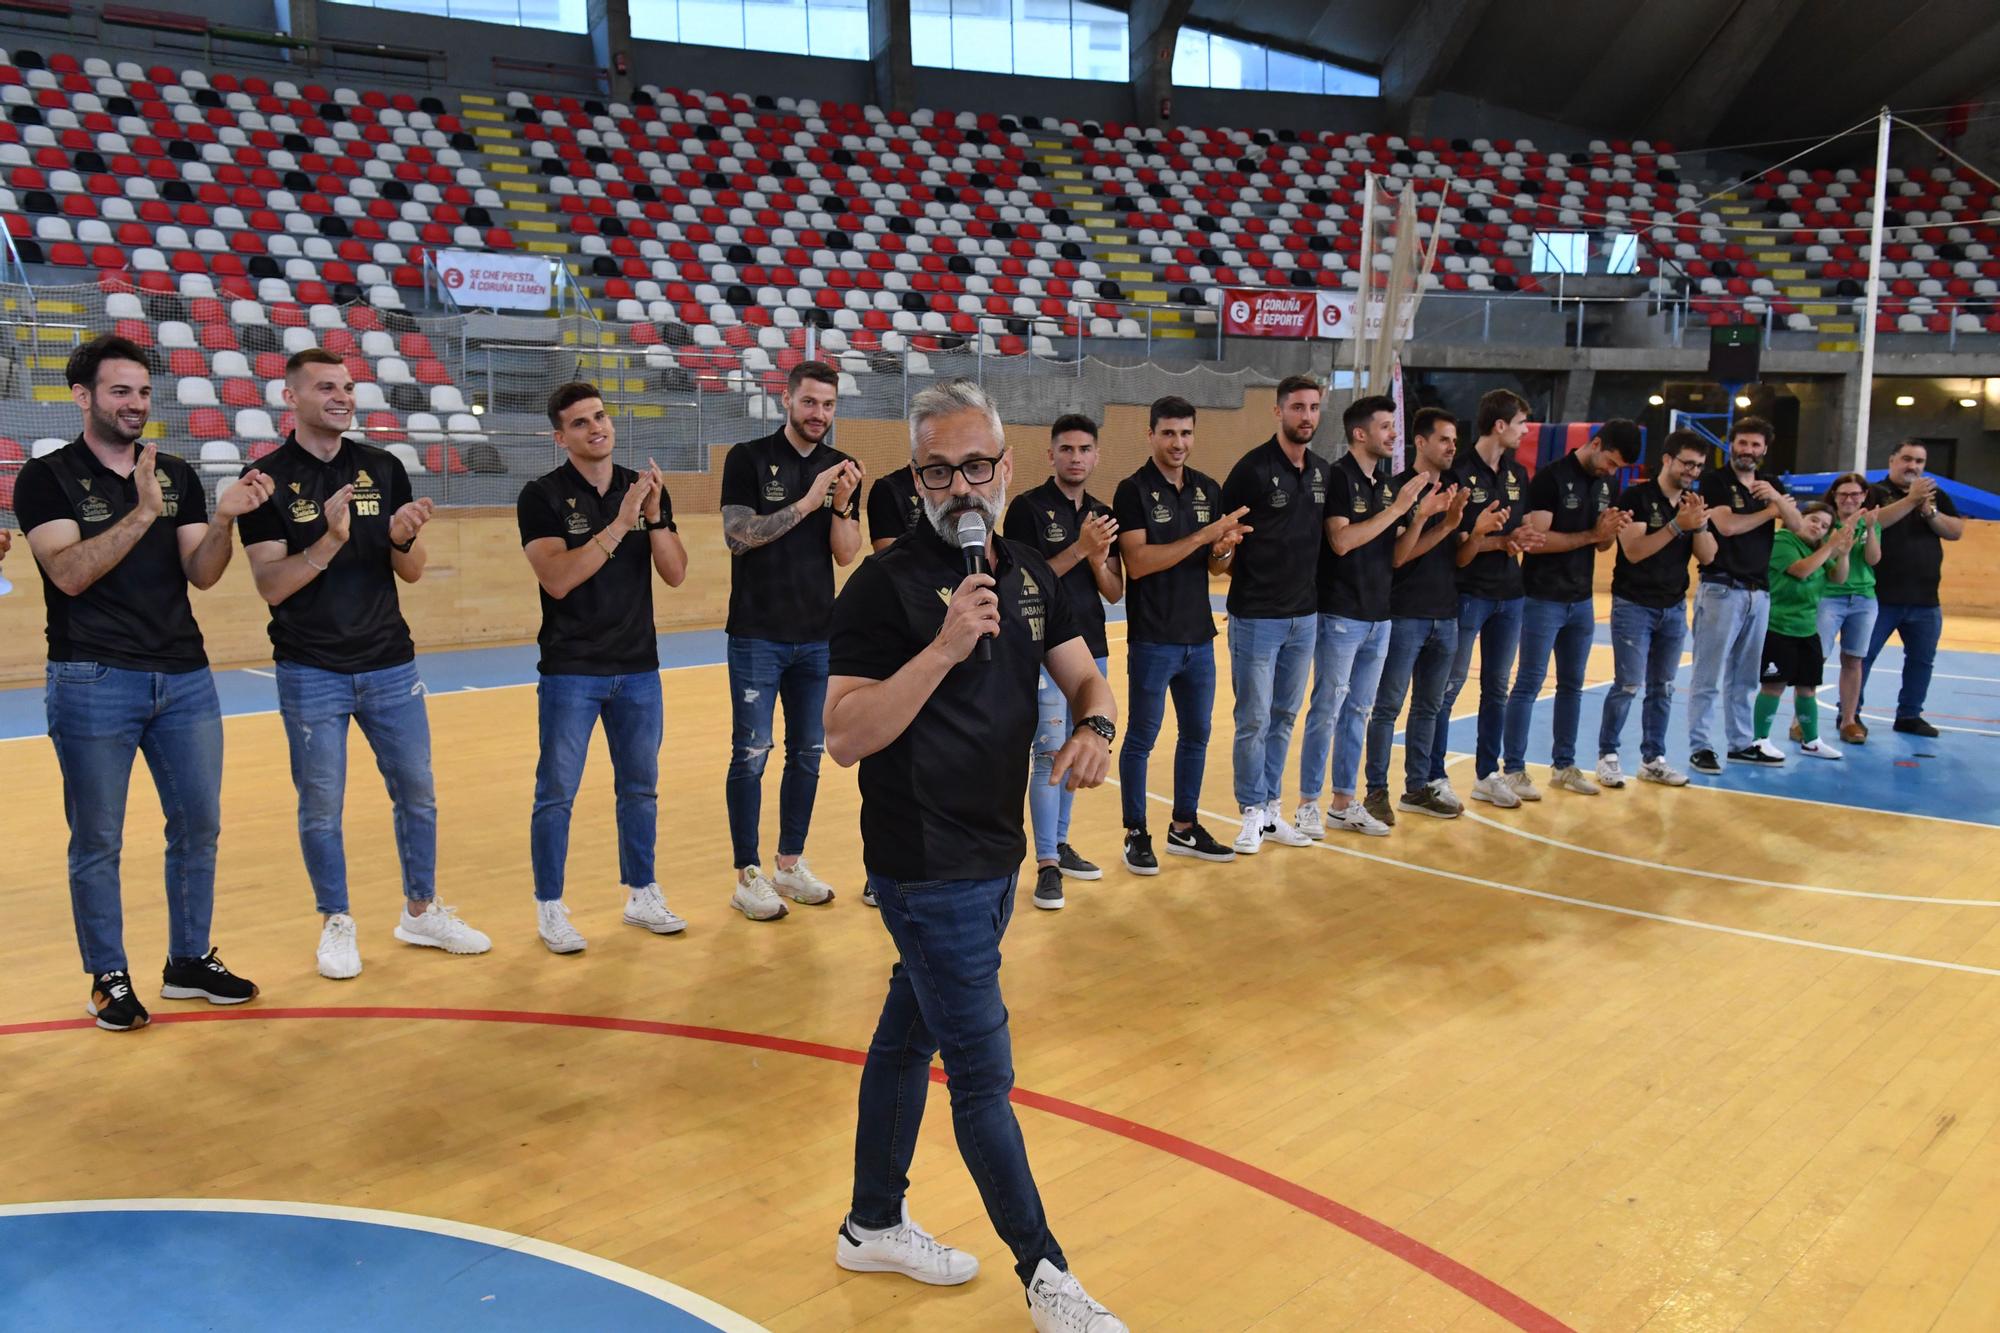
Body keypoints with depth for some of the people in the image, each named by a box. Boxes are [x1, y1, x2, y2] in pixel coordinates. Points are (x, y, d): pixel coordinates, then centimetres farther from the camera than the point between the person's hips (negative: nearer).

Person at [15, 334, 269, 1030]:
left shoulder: (177, 475, 9)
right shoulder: (46, 477, -3)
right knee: (97, 840, 4)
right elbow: (69, 572, -16)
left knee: (198, 825, 10)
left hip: (185, 677, 5)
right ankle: (109, 978, 16)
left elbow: (201, 574, 1)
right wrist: (142, 513, -25)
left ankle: (190, 961, 23)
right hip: (92, 683, -4)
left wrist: (224, 519, -16)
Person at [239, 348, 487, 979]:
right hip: (311, 672, -3)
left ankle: (421, 911, 27)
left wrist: (403, 538, -17)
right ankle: (336, 924, 21)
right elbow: (271, 585, -12)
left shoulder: (384, 468, 4)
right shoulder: (267, 478, -6)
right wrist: (330, 540, -26)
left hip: (390, 665, 4)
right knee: (321, 807, 5)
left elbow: (412, 572, 5)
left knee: (417, 794, 11)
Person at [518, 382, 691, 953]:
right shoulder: (542, 496, -7)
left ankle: (642, 895, 27)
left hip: (638, 668, 4)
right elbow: (557, 579, -19)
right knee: (556, 794, 2)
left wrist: (654, 516, -17)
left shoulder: (647, 489, 4)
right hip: (570, 670, -4)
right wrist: (618, 525, -25)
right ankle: (550, 908, 14)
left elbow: (675, 574, -2)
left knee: (640, 789, 13)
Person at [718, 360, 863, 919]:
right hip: (757, 636, -4)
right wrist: (807, 501, -21)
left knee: (807, 754, 11)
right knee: (751, 755, 0)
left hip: (817, 636, 5)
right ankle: (748, 875, 10)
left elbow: (846, 553, 1)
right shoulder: (749, 459, -5)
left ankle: (791, 864, 24)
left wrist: (842, 504, -17)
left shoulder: (840, 467, 7)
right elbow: (737, 535, -16)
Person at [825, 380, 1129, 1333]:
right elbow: (845, 737, -21)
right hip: (926, 869, -7)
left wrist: (1095, 726, -12)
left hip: (994, 858, 7)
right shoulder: (885, 584, -16)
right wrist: (945, 647, -30)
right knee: (982, 1073, 2)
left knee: (909, 1035, 21)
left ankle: (874, 1224, 38)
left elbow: (1083, 678, 11)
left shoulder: (1028, 573, 5)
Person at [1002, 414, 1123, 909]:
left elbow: (1115, 592, 7)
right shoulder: (1028, 507, -7)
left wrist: (1098, 558, -13)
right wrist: (1080, 549, -20)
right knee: (1050, 752, -7)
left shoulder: (1103, 515, 10)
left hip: (1091, 650, 6)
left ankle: (1060, 845, 25)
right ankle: (1046, 865, -2)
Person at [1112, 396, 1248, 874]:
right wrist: (1204, 535, -22)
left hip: (1199, 635, 6)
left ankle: (1184, 828, 27)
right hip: (1152, 638, -6)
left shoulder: (1208, 489, 8)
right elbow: (1137, 562, -20)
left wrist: (1224, 550, -12)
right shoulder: (1133, 490, -10)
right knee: (1141, 738, 4)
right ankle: (1136, 834, 15)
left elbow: (1214, 566, 12)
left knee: (1196, 734, 14)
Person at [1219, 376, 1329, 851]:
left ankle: (1271, 808, 23)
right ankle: (1253, 813, 13)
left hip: (1304, 616, 6)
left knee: (1284, 717, 13)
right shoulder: (1253, 468, -10)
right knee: (1254, 720, 0)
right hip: (1257, 617, -6)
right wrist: (1243, 577, -10)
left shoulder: (1324, 473, 7)